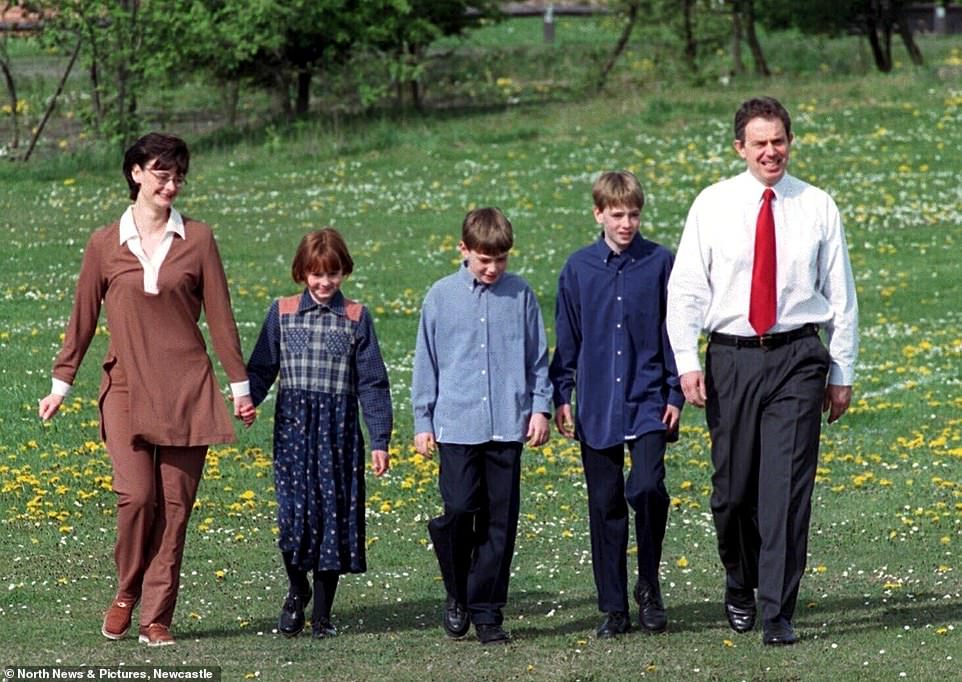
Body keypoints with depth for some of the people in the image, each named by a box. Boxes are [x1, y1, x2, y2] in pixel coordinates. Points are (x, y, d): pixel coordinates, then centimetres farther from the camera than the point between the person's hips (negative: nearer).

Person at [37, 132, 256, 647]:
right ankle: (126, 596, 11)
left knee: (174, 503, -1)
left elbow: (219, 316, 6)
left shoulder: (197, 240, 4)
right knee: (136, 496, -13)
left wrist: (240, 386, 7)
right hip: (126, 389, -1)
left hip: (187, 391, 1)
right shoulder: (105, 245, 5)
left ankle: (156, 618, 6)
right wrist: (61, 383, 13)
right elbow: (83, 319, 12)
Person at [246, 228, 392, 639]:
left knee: (334, 517, 1)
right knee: (295, 512, -11)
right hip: (293, 426, 0)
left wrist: (380, 441, 0)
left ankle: (322, 613, 11)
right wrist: (246, 400, -16)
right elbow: (262, 368, 5)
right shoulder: (282, 313, 6)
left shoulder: (356, 318, 5)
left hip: (339, 430, 0)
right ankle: (297, 591, 15)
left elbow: (372, 383, 4)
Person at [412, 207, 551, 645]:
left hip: (508, 425, 1)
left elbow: (538, 357, 12)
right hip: (457, 425, -1)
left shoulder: (520, 295, 5)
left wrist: (540, 407, 5)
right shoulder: (442, 296, 4)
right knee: (459, 510, -11)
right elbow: (426, 362, 9)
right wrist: (422, 422, 8)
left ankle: (486, 611, 11)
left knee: (500, 519, 2)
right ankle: (457, 596, 13)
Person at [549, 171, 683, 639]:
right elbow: (567, 340, 9)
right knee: (605, 504, 6)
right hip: (597, 407, 2)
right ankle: (613, 608, 14)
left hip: (648, 401, -2)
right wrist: (562, 398, 5)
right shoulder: (579, 268, 4)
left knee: (648, 488, -18)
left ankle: (649, 587, 3)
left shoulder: (660, 263, 0)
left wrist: (675, 394, 1)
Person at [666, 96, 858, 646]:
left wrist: (843, 372, 7)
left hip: (797, 359, -1)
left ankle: (779, 615, -3)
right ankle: (740, 586, 32)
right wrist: (687, 362, -7)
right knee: (733, 488, 6)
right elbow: (686, 288, 3)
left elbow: (841, 296, 8)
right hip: (731, 358, 1)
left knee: (787, 489, -7)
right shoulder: (713, 205, 3)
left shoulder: (818, 208, 4)